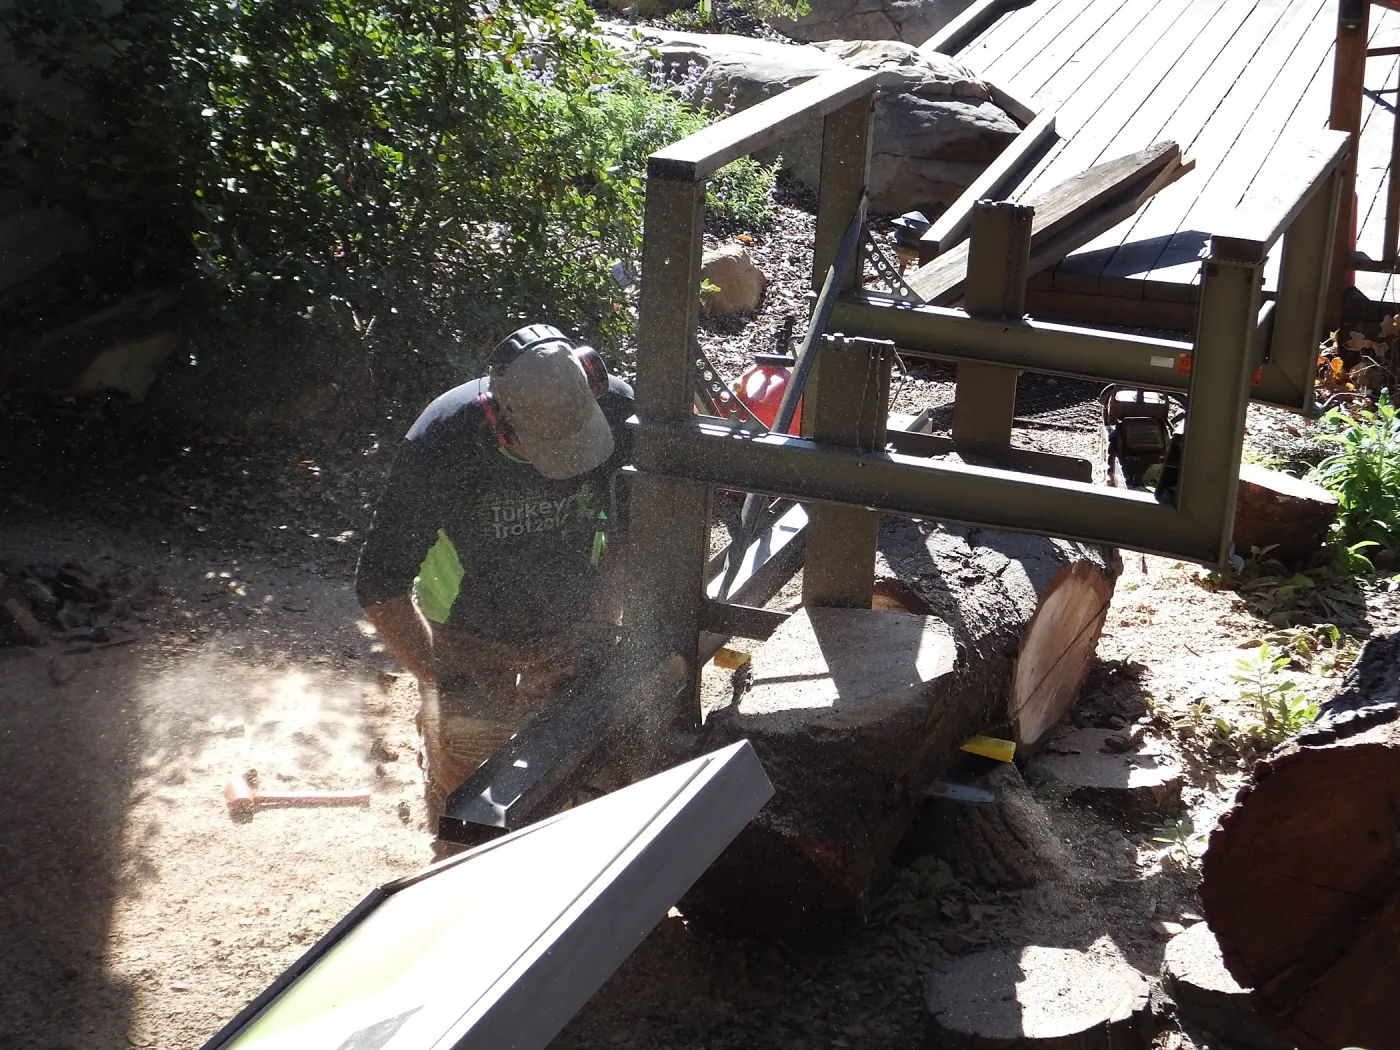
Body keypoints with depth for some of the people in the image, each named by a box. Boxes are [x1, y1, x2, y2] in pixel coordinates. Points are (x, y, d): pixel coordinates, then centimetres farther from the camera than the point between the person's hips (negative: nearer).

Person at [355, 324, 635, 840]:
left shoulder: (617, 411, -24)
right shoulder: (439, 445, -33)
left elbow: (633, 527, -4)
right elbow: (380, 587, -22)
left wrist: (601, 623, -12)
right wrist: (440, 682, -25)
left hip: (571, 622, 2)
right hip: (468, 638, -2)